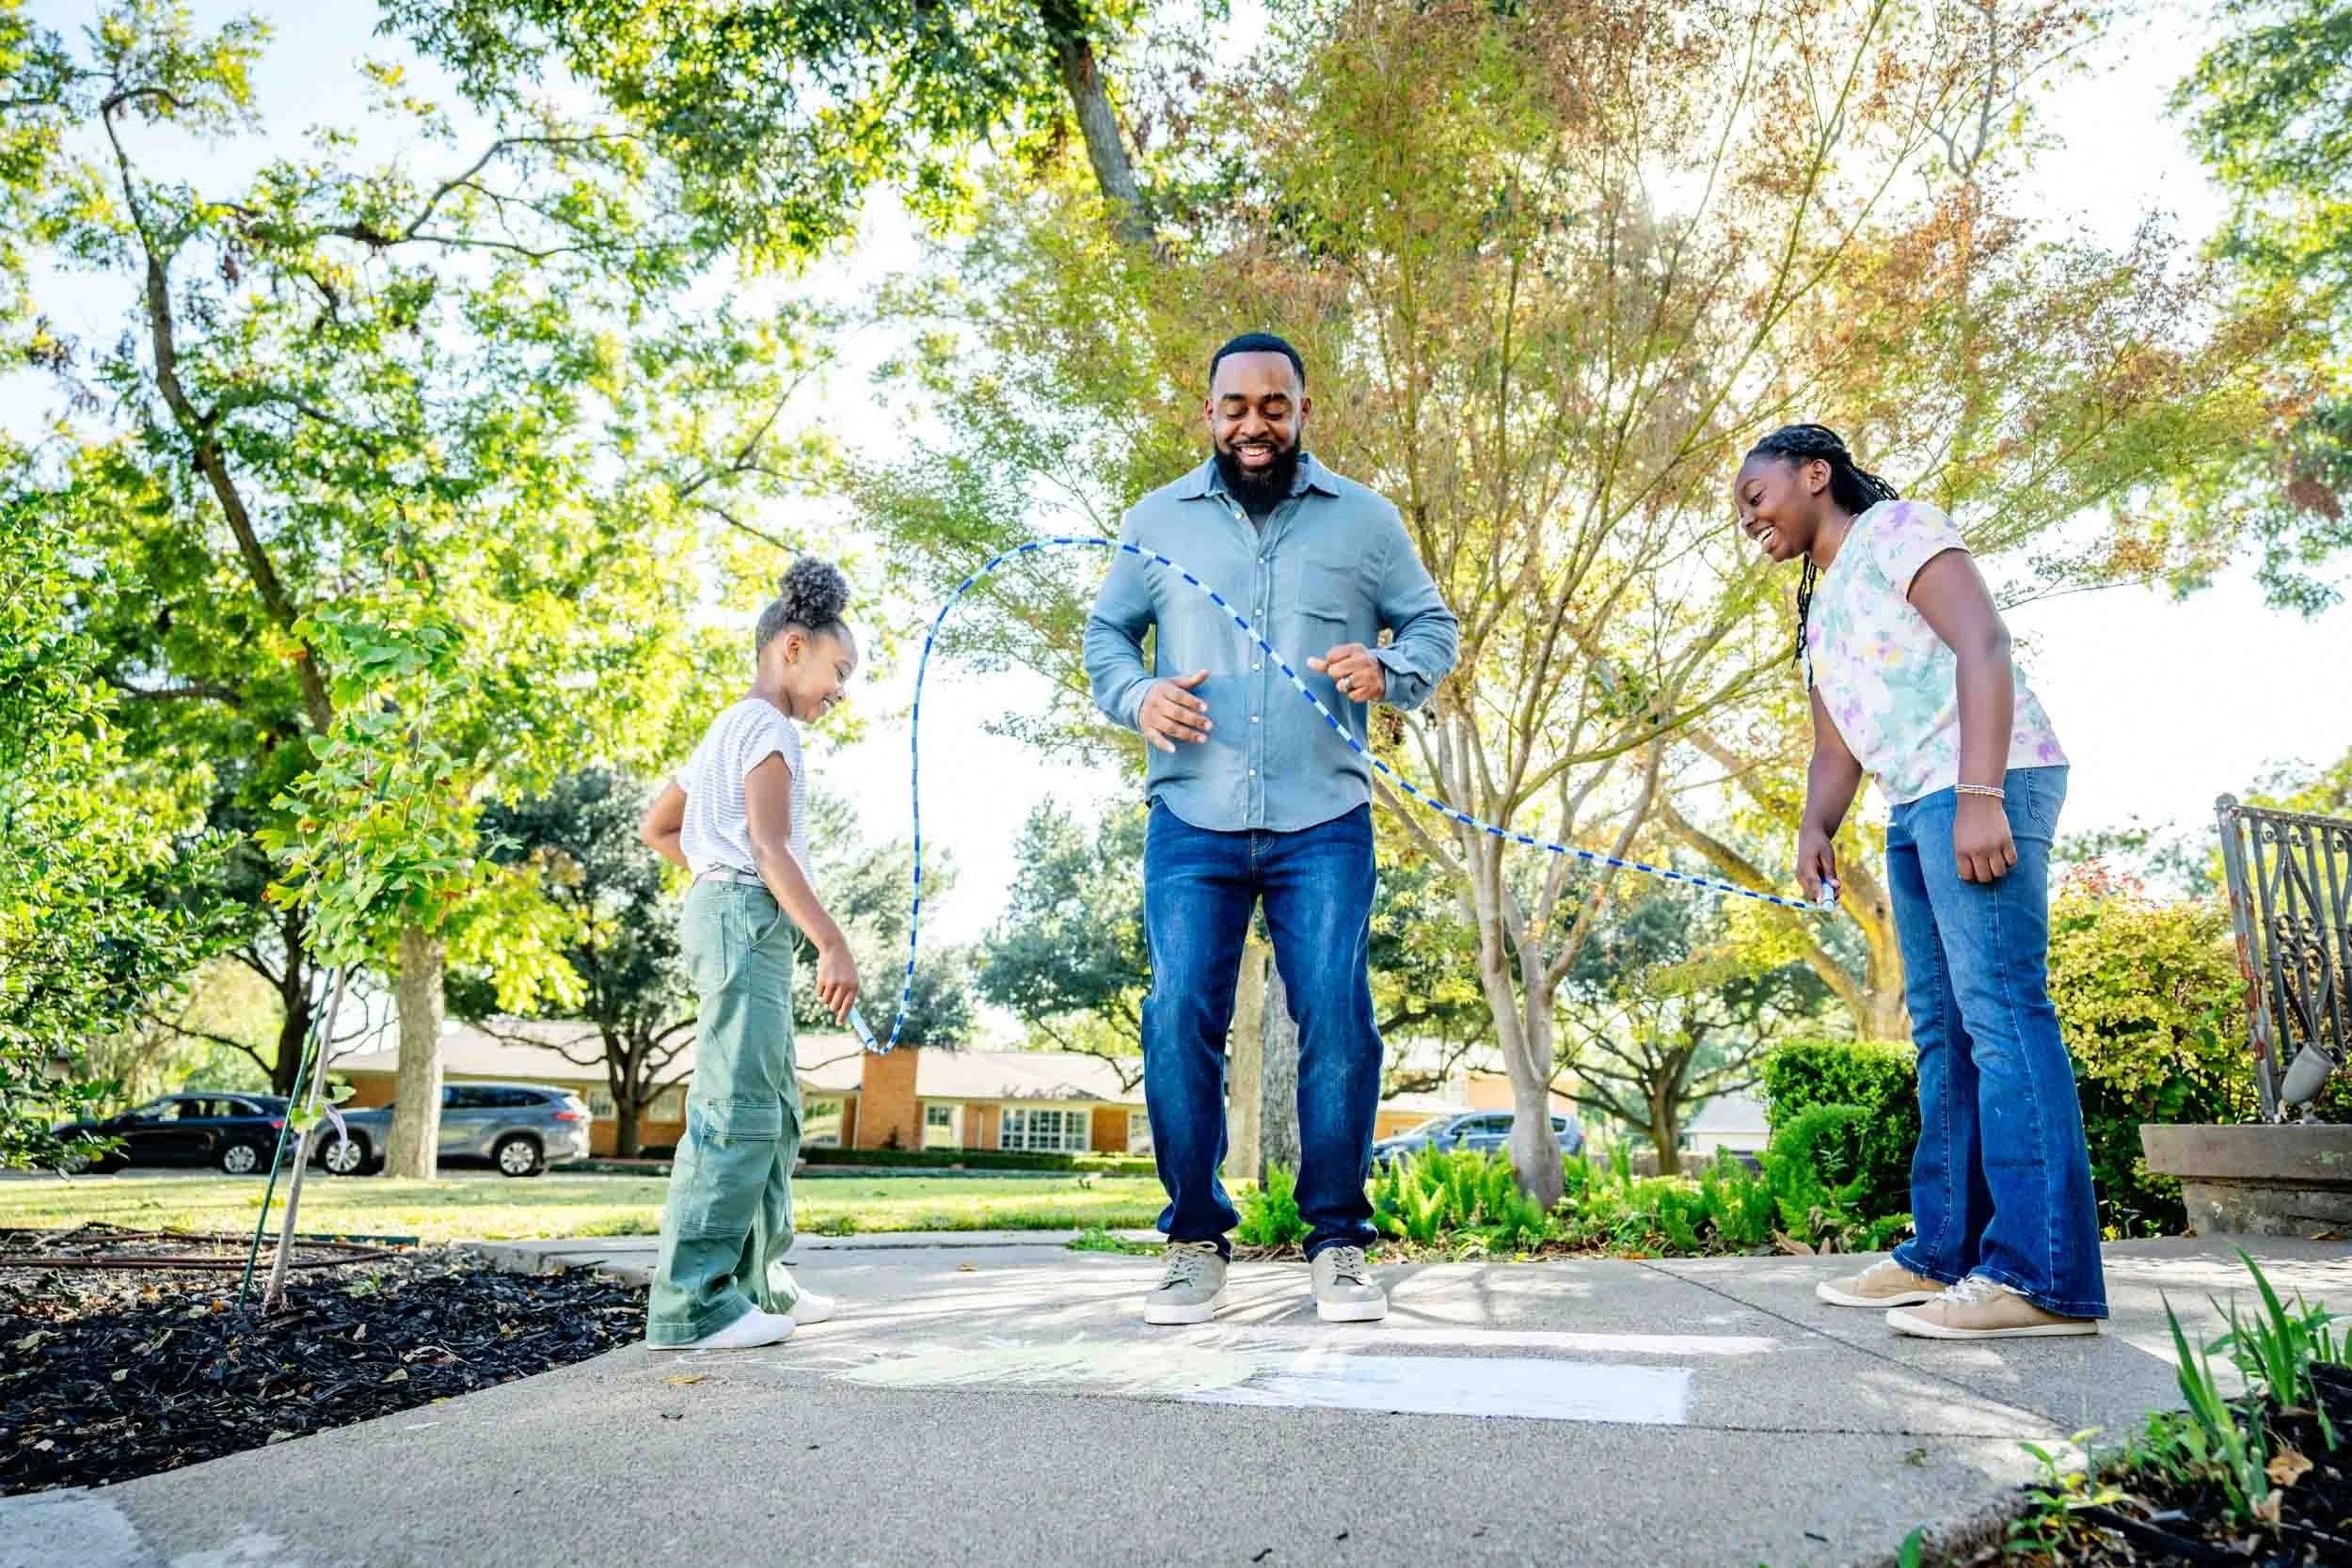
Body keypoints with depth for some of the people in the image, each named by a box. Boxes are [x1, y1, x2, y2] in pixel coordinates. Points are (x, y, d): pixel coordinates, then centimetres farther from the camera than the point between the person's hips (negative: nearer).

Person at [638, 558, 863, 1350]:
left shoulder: (727, 730, 24)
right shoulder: (768, 727, -8)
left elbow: (657, 825, 27)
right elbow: (771, 850, -17)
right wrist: (833, 943, -19)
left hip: (731, 917, 11)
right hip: (748, 916, -11)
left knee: (774, 1112, 12)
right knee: (738, 1111, -13)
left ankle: (753, 1282, 17)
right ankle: (692, 1302, -14)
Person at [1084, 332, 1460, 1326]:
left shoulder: (1364, 519, 11)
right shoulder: (1158, 522, 13)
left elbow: (1433, 625, 13)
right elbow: (1104, 633, 19)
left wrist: (1390, 672, -10)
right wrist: (1136, 697, -3)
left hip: (1323, 823, 0)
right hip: (1192, 822, 1)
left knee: (1337, 1020, -6)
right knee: (1180, 1020, -5)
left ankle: (1338, 1244, 9)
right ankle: (1195, 1244, 9)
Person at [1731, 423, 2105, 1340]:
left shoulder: (1895, 530, 1)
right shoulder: (1819, 611, 26)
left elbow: (1982, 644, -13)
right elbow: (1836, 748, 21)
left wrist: (1980, 793, -23)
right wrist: (1816, 829, 1)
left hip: (1987, 784, -9)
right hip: (1916, 809, 9)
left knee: (2000, 1007, -15)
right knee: (1942, 1025, 5)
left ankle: (2044, 1274, -16)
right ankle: (1945, 1253, 8)